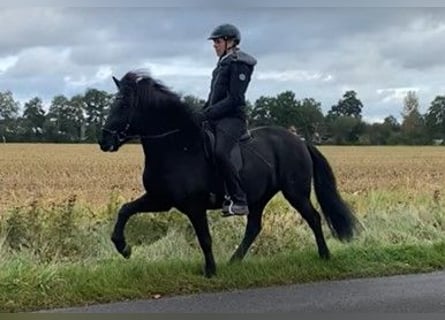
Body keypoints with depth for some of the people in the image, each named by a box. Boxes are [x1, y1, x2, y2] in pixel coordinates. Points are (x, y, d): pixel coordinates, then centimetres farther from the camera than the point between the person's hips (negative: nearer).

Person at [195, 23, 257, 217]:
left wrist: (206, 114, -19)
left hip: (232, 118, -10)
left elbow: (233, 99, -17)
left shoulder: (239, 63, -9)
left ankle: (239, 201, -28)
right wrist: (201, 114, 9)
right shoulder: (223, 63, 18)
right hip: (216, 118, 10)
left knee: (220, 153, -32)